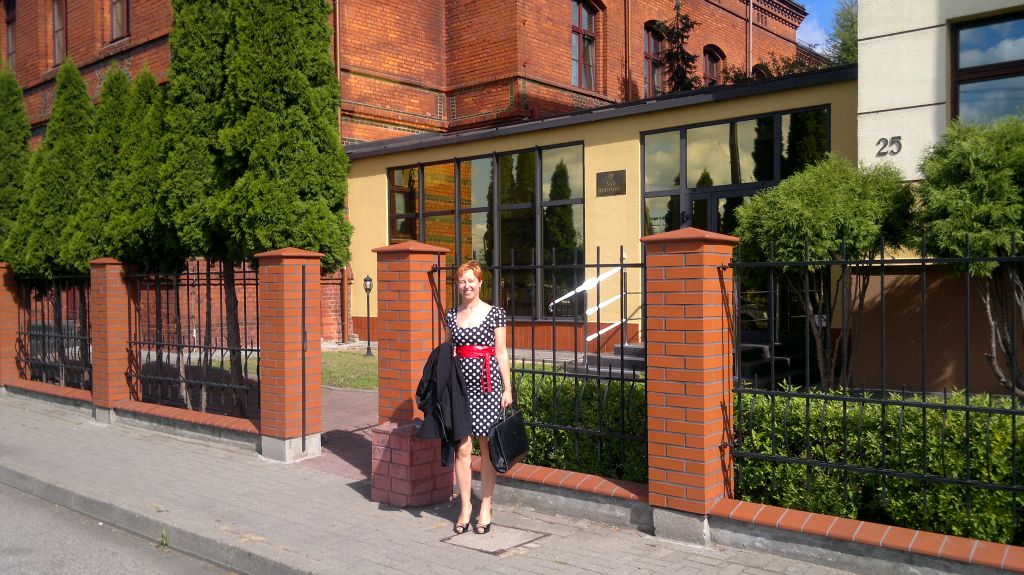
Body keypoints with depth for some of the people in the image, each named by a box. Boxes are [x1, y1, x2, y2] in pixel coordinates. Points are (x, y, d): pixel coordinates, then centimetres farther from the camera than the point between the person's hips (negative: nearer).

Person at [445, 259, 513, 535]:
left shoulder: (494, 313, 0)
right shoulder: (451, 316, 9)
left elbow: (501, 353, 2)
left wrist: (507, 388, -1)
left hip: (487, 383, -3)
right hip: (461, 383, 3)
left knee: (487, 448, 3)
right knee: (462, 448, 2)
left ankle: (485, 507, 15)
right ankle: (465, 506, 14)